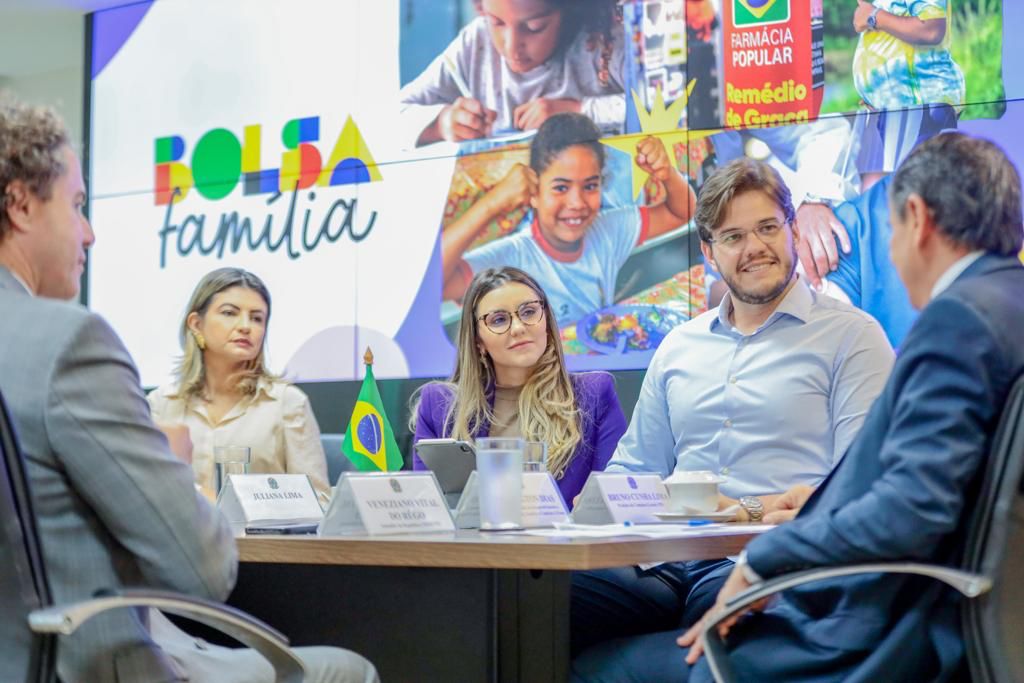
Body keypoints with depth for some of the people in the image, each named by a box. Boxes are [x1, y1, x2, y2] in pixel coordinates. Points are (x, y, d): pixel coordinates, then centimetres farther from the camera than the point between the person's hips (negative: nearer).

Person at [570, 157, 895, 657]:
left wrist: (753, 509, -18)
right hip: (668, 558, 4)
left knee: (718, 598, -40)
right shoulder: (678, 347, 24)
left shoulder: (851, 335, 6)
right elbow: (635, 468, 27)